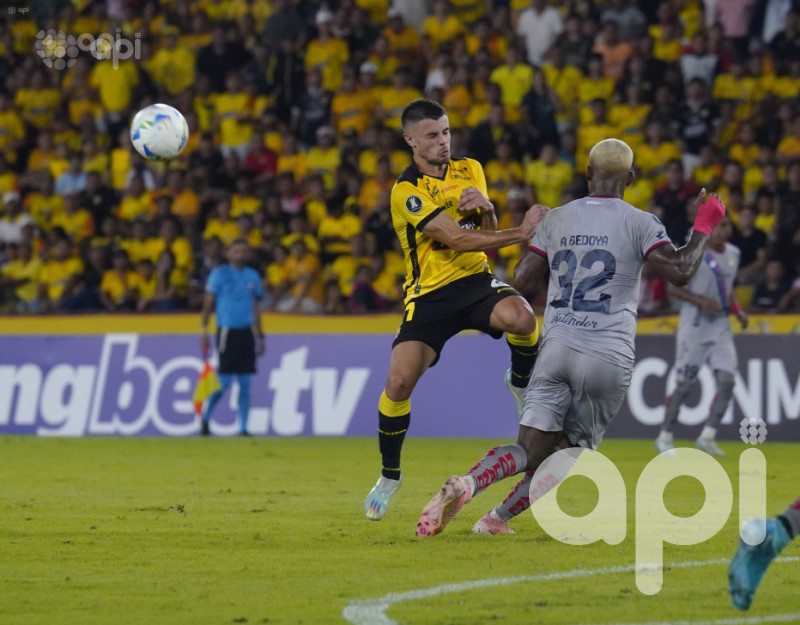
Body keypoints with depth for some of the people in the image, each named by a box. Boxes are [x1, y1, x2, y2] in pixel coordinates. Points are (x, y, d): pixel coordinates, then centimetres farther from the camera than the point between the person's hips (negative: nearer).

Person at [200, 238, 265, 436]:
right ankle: (205, 417, 10)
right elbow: (208, 303, -1)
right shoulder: (219, 274, -1)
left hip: (247, 331, 5)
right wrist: (204, 330, -10)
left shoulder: (253, 276, 13)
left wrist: (260, 336, 17)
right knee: (224, 381, -8)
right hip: (227, 330, -5)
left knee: (245, 384, 3)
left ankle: (243, 428, 7)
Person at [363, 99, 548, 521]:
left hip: (475, 281, 3)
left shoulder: (469, 170, 7)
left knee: (521, 317, -32)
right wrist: (522, 232, -26)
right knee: (399, 382, -17)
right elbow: (458, 240, -22)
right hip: (429, 295, -3)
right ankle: (389, 475, 8)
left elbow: (486, 238, 10)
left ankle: (520, 383, 2)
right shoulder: (407, 191, -13)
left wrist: (486, 206, -13)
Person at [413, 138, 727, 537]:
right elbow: (680, 272, -9)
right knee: (573, 452, 12)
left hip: (557, 346, 3)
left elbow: (523, 282, 12)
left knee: (532, 451, 1)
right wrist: (704, 227, 6)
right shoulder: (638, 223, 1)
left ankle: (464, 485, -26)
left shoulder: (555, 220, 11)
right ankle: (497, 518, -1)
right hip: (610, 356, -3)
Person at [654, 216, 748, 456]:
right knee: (685, 384, -2)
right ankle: (665, 437, 13)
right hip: (694, 326, -6)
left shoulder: (733, 254, 10)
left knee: (727, 381, -6)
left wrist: (738, 310, 7)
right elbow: (675, 288, -9)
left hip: (720, 327, 6)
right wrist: (701, 301, -22)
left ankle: (708, 436, 3)